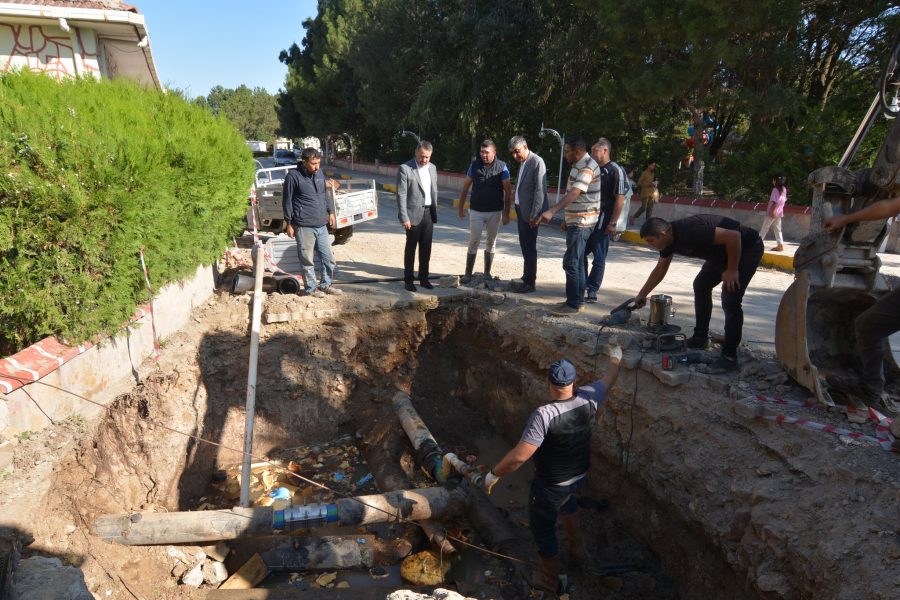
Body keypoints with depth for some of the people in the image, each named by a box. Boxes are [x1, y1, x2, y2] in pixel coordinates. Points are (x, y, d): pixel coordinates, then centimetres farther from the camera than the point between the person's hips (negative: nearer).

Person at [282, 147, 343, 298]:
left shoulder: (320, 173, 9)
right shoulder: (293, 176, -9)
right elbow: (287, 201, -5)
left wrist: (331, 212, 16)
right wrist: (289, 223, -5)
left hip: (322, 225, 6)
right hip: (304, 227, -6)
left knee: (328, 258, 11)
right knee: (307, 260, 4)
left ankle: (325, 284, 27)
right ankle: (311, 287, 18)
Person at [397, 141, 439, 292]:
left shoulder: (432, 167, 10)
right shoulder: (405, 168, -10)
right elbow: (401, 195, -12)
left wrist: (434, 212, 12)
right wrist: (404, 218, -16)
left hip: (428, 213, 5)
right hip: (414, 214, -5)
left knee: (426, 248, 10)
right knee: (411, 248, 4)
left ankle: (423, 278, 23)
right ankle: (408, 280, 15)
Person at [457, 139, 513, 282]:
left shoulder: (501, 167, -6)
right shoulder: (475, 165, -2)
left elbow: (508, 191, -4)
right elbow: (465, 187, 5)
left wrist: (506, 213, -8)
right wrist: (461, 207, 4)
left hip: (495, 212, 0)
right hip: (476, 211, 0)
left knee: (491, 242, 10)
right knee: (473, 242, 1)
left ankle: (487, 273, 21)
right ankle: (468, 274, 6)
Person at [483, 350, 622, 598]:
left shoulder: (544, 415, -35)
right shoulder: (589, 397, -18)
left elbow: (519, 456, -35)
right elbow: (609, 379, 4)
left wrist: (493, 474, -19)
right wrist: (615, 358, 24)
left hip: (550, 486, -6)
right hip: (579, 477, 6)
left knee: (542, 529, 19)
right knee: (567, 501, 39)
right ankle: (576, 548, 57)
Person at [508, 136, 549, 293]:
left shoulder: (537, 162, -14)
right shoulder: (522, 162, 12)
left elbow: (540, 190, -18)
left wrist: (534, 215, -19)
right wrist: (515, 194, 4)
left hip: (530, 212, -8)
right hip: (521, 210, 8)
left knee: (529, 247, -2)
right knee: (525, 245, 16)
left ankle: (530, 282, 6)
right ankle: (527, 276, 29)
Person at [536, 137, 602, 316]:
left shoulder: (587, 167, -17)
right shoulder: (579, 165, 16)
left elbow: (574, 193, -31)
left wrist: (552, 211, -41)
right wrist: (568, 219, 23)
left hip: (581, 222, -11)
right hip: (577, 221, 11)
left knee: (571, 263, -11)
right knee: (577, 262, 13)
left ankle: (574, 304, -7)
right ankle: (577, 300, 21)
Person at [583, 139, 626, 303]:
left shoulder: (615, 171, -10)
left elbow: (620, 199, -14)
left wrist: (613, 223, -18)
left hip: (602, 221, -8)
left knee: (599, 258, 0)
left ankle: (592, 292, 6)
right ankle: (583, 285, 24)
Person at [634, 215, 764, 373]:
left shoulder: (691, 231, -33)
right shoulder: (669, 238, -3)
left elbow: (734, 236, -33)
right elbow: (660, 270, 12)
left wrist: (732, 270, -23)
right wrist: (642, 295, 17)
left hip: (748, 248, -10)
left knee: (730, 301, -17)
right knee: (701, 285, 14)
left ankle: (729, 357, -9)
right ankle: (700, 338, 24)